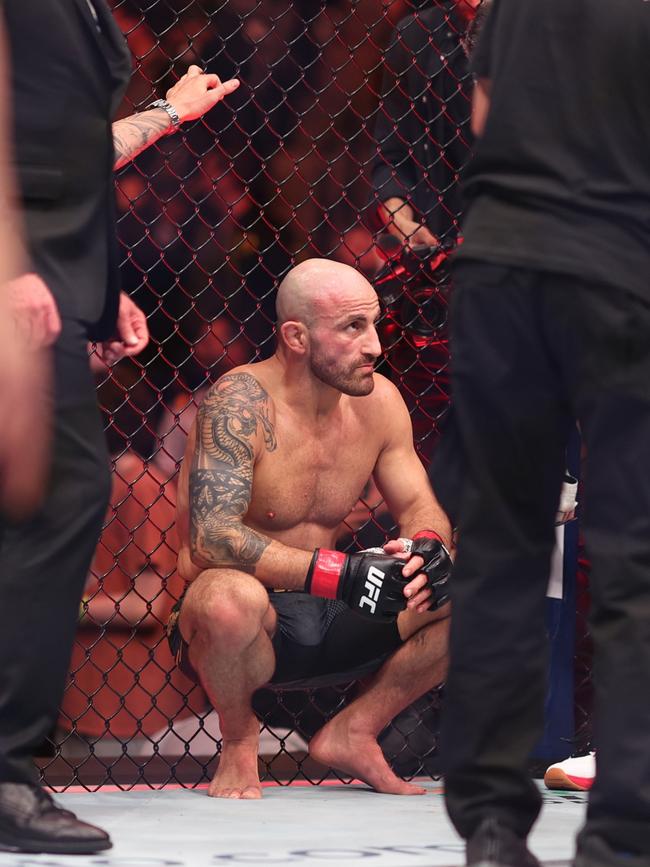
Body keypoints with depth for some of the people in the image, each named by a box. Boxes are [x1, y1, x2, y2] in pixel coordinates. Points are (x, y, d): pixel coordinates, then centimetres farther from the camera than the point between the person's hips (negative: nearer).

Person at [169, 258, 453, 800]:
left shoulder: (377, 400, 1)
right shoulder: (241, 401, -19)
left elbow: (420, 504, 8)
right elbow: (210, 538, -29)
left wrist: (428, 547, -19)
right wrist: (341, 573, -36)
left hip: (329, 622, 6)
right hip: (252, 627, -6)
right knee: (229, 597, -41)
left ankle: (353, 733, 5)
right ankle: (239, 743, -9)